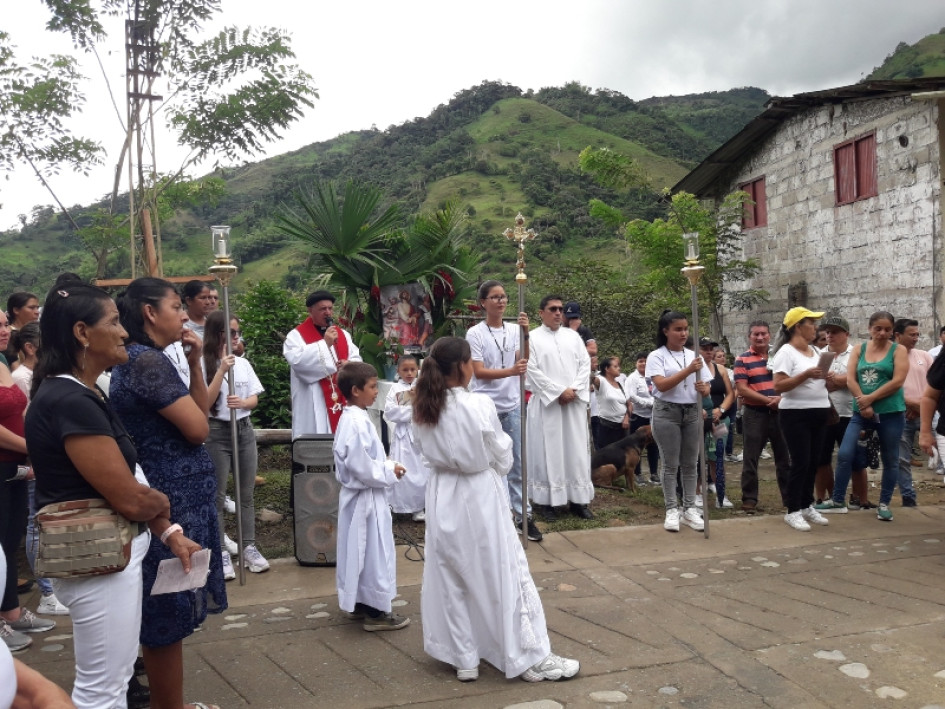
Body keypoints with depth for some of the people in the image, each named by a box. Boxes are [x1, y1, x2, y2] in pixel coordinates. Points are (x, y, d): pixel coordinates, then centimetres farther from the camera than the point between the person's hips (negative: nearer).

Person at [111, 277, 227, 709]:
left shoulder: (142, 360, 14)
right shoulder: (147, 361, -18)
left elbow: (201, 412, 15)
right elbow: (197, 428, -18)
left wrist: (194, 363, 4)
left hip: (173, 498, 10)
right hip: (171, 502, -10)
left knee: (165, 615, 19)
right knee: (170, 615, 1)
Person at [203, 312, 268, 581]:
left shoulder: (243, 364, 7)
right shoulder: (204, 364, -7)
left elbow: (255, 399, 7)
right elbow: (205, 401, -15)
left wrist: (242, 403, -15)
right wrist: (222, 370, -21)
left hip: (244, 430, 5)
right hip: (217, 432, -5)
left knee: (247, 494, 9)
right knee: (218, 496, 1)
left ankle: (249, 548, 18)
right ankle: (221, 553, 8)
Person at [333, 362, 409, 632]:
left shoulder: (351, 418, 10)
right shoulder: (358, 422, -23)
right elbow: (361, 466, -27)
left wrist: (388, 466, 8)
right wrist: (389, 472, -15)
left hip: (357, 496, 10)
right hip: (367, 497, -10)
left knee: (360, 552, 17)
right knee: (374, 554, 0)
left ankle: (359, 603, 28)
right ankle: (376, 612, 9)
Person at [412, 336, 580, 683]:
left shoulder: (423, 409, -3)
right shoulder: (479, 405, -17)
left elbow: (429, 453, 8)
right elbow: (502, 458, -7)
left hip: (443, 497, 5)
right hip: (480, 497, -5)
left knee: (450, 579, 14)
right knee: (504, 574, 6)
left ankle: (463, 658, 24)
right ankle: (530, 657, 15)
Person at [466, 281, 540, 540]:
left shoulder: (514, 330, 5)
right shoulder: (475, 333, -6)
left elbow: (522, 360, -7)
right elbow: (478, 372, -12)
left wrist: (525, 334, -21)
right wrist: (510, 371, -25)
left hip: (512, 404, 4)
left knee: (517, 463, 8)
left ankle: (523, 515, 16)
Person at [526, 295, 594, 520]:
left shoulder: (573, 336, 13)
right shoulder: (532, 338, 0)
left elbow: (585, 364, 8)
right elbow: (532, 370, -8)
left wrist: (574, 390, -7)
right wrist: (559, 392, -12)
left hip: (575, 402, 4)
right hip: (546, 403, -4)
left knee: (577, 450, 4)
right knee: (548, 451, -1)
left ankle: (578, 499, 11)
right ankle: (547, 500, 4)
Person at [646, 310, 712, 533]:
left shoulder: (694, 356, 10)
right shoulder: (656, 356, -4)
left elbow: (706, 388, 10)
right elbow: (662, 385, -18)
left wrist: (703, 389, -15)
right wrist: (688, 370, -25)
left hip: (692, 412, 5)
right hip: (667, 413, -4)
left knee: (690, 463, 7)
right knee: (670, 464, 0)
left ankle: (690, 508, 15)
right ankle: (671, 510, 7)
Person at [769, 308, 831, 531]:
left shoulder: (815, 351, 14)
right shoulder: (786, 352, -11)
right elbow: (779, 386, -20)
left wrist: (825, 378, 1)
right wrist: (806, 374, -27)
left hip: (818, 413, 8)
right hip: (796, 415, -8)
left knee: (813, 462, 11)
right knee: (800, 463, -7)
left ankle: (807, 506, 23)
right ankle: (793, 511, 2)